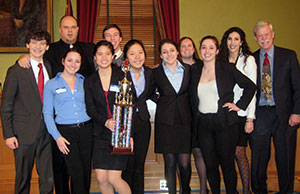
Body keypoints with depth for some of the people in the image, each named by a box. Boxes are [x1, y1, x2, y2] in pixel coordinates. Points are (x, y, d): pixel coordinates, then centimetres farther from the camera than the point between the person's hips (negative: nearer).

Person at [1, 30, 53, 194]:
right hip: (24, 133, -3)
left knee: (48, 178, 8)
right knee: (23, 177, 8)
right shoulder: (16, 71, -4)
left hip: (47, 131, 4)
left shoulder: (50, 68, 9)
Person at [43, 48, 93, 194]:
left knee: (86, 172, 7)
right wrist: (57, 137, -7)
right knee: (77, 173, -8)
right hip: (65, 132, -3)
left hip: (86, 130, 3)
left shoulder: (84, 82, 10)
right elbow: (47, 113, 2)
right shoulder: (51, 84, 3)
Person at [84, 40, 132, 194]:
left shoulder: (122, 76, 1)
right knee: (101, 178, 0)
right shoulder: (89, 81, 8)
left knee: (113, 178, -8)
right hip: (101, 134, 3)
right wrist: (105, 122, -16)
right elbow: (90, 109, 3)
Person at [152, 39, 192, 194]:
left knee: (184, 163, 0)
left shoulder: (188, 69, 5)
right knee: (170, 163, 4)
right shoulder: (156, 73, 1)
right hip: (165, 122, -1)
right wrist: (161, 102, 1)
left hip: (185, 121, 1)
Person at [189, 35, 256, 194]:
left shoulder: (227, 68, -1)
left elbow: (250, 86, 4)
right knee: (210, 165, 8)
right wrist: (194, 123, 8)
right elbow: (192, 99, 16)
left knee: (227, 164, 3)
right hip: (203, 124, 3)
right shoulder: (195, 72, 10)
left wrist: (239, 105, -1)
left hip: (225, 123, -3)